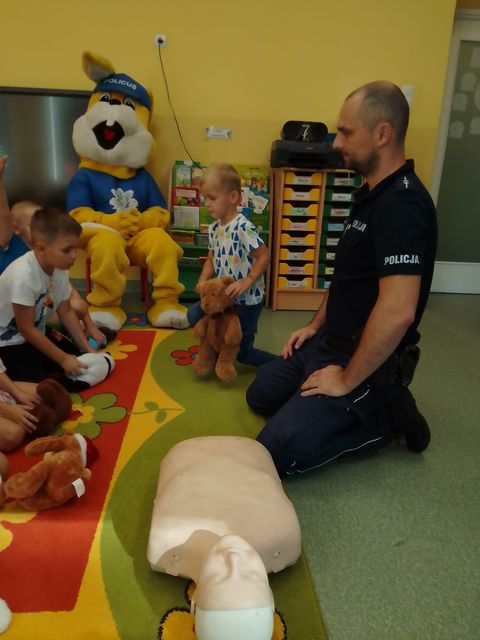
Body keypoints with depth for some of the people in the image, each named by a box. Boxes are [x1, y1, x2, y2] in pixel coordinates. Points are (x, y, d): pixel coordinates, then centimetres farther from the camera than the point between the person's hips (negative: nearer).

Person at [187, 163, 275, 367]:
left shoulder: (243, 227, -22)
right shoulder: (213, 228, 3)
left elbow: (264, 256, -21)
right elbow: (211, 259, 9)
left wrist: (246, 282, -27)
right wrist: (203, 281, -8)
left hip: (247, 300, -7)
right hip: (224, 296, 7)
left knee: (242, 352, 3)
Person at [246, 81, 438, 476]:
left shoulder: (401, 205, -26)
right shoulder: (372, 192, 8)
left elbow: (397, 311, -34)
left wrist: (348, 380, -23)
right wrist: (316, 326, 14)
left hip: (364, 362, -10)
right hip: (330, 341, 10)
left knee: (274, 452, -13)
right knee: (260, 395, 21)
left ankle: (383, 420, 3)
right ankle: (373, 407, 16)